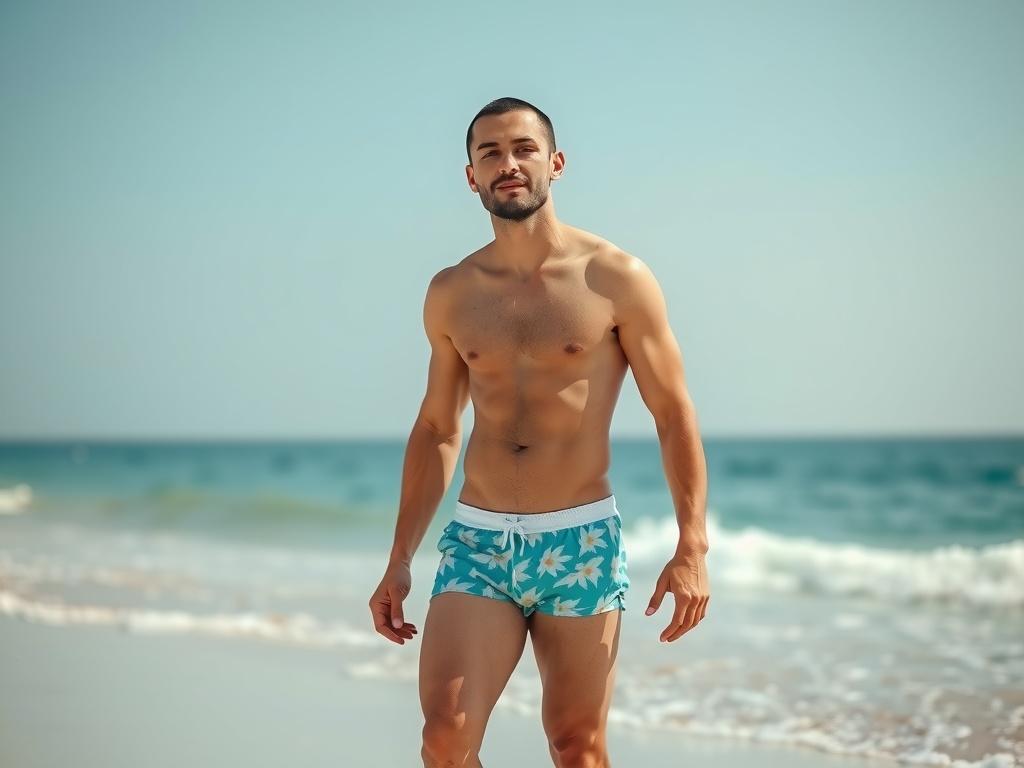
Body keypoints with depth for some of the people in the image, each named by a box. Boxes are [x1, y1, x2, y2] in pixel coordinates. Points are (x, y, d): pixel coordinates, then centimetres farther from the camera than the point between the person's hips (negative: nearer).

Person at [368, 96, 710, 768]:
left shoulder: (616, 279, -1)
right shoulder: (451, 294, 9)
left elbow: (675, 416, -1)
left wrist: (692, 548, -10)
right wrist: (400, 561, 15)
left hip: (582, 542, -2)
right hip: (477, 541, 2)